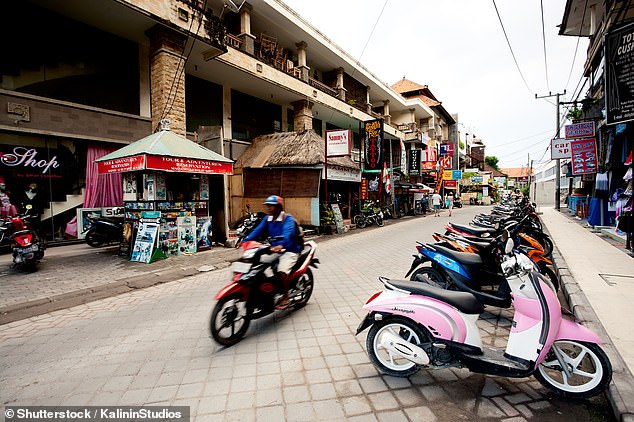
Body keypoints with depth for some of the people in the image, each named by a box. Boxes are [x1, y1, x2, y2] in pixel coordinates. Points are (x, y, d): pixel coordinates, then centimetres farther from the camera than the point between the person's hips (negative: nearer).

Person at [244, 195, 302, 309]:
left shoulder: (287, 218, -13)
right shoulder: (267, 219, 9)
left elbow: (287, 233, -31)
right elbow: (257, 231, -2)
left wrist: (281, 245, -50)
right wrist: (245, 241, -18)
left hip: (289, 250, -7)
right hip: (273, 250, 7)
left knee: (282, 271, -27)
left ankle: (285, 297, -7)